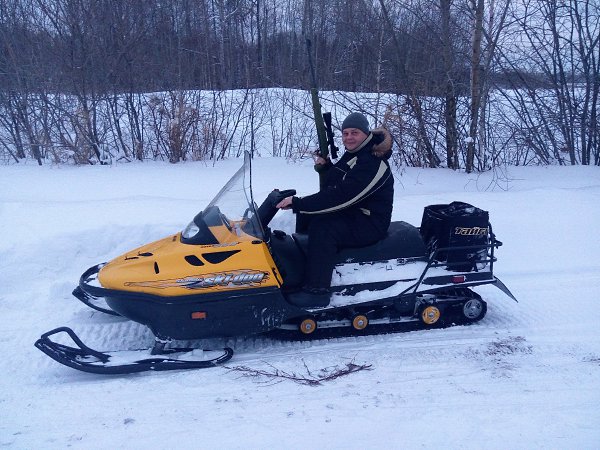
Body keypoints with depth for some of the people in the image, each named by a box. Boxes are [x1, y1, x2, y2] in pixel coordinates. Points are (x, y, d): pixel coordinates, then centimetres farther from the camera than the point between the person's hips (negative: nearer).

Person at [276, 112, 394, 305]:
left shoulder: (372, 163, -22)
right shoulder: (352, 155, 11)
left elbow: (339, 197, -30)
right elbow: (336, 186, 23)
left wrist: (297, 203, -29)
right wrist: (326, 166, 3)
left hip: (369, 223, -11)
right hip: (350, 215, 11)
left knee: (322, 227, -31)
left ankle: (317, 291, -29)